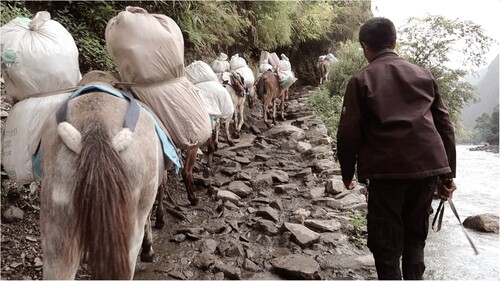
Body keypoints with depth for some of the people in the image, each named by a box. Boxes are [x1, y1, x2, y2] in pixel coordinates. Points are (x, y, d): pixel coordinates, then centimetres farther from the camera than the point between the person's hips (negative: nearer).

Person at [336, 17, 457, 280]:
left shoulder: (361, 80, 1)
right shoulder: (423, 74, 12)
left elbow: (349, 132, -5)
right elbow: (445, 125, 10)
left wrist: (347, 172, 8)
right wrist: (448, 173, 15)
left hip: (386, 170, -4)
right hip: (428, 166, 4)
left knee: (386, 243, 7)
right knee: (415, 237, 19)